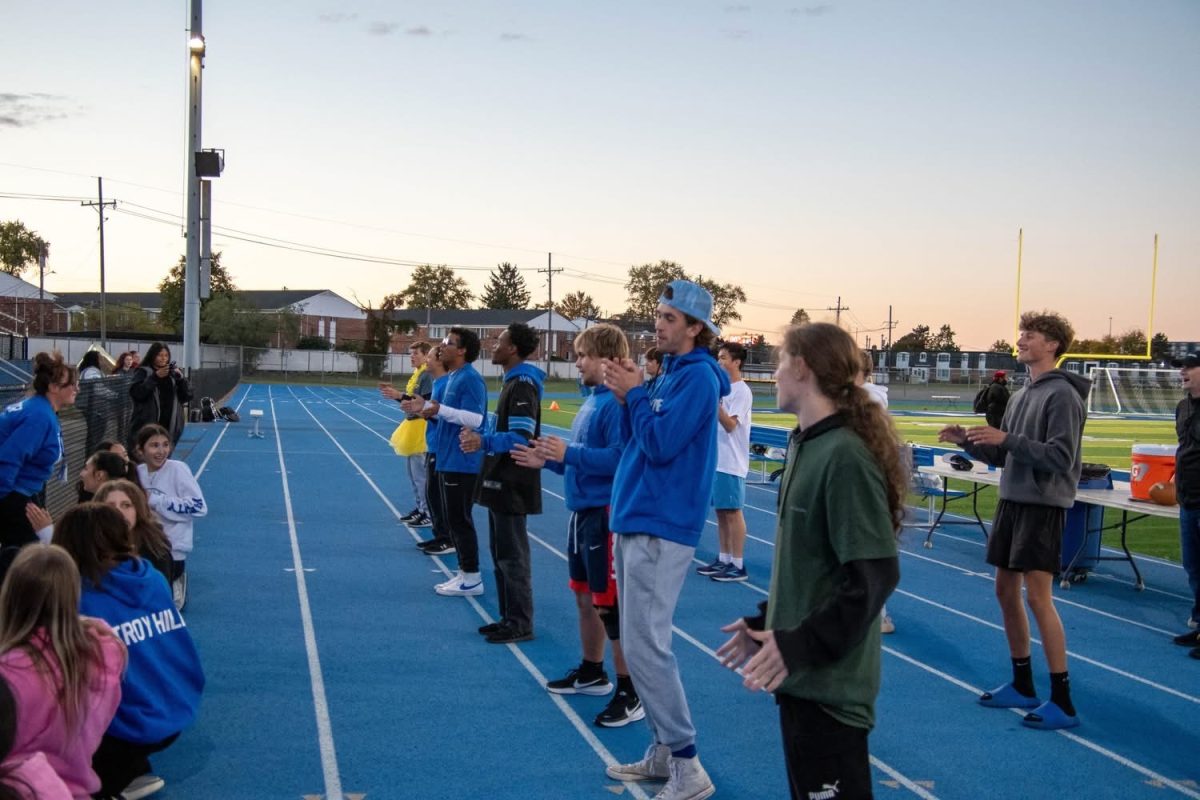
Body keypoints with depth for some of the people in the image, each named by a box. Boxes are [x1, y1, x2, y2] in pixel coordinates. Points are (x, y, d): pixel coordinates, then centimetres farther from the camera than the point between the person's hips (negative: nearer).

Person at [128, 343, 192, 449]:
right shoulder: (143, 372, 2)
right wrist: (155, 377, -16)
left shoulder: (172, 373, 12)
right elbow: (135, 393, -13)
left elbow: (187, 396, 8)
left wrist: (180, 378, -8)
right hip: (147, 425, -4)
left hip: (170, 426, 4)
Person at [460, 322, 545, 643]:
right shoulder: (513, 382, 15)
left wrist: (484, 442, -31)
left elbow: (522, 437, -24)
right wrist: (479, 437, 9)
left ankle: (520, 624, 4)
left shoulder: (522, 385, -16)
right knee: (501, 553, 15)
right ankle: (508, 618, 23)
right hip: (502, 483, 11)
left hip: (512, 486, -11)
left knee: (512, 556, -4)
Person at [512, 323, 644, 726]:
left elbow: (618, 458, -27)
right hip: (582, 512, 10)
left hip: (605, 515, -10)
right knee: (585, 598, 21)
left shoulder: (617, 402, -18)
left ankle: (630, 694, 8)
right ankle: (591, 672, 37)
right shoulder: (591, 400, 12)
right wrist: (547, 460, 10)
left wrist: (568, 453, -24)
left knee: (611, 606, -3)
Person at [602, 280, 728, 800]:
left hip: (660, 529, -10)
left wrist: (634, 393, -9)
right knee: (642, 642, 13)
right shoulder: (669, 373, 15)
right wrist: (627, 396, 1)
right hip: (635, 521, 10)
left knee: (645, 647, -10)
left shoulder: (698, 377, -13)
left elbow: (659, 444, -22)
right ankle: (663, 752, 23)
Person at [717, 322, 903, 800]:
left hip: (830, 683, -9)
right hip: (803, 676, 9)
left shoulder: (845, 456, -21)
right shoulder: (804, 445, 8)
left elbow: (875, 575, -24)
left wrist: (798, 646, -23)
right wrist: (765, 624, 13)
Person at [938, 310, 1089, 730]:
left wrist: (1007, 439, -25)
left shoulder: (1062, 394, -12)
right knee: (1006, 591, 12)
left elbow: (1061, 458, -20)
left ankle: (1062, 702, -3)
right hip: (1011, 501, 9)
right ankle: (1022, 686, 24)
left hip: (1043, 506, -9)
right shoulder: (1021, 395, 14)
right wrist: (968, 442, 3)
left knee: (1038, 597, -10)